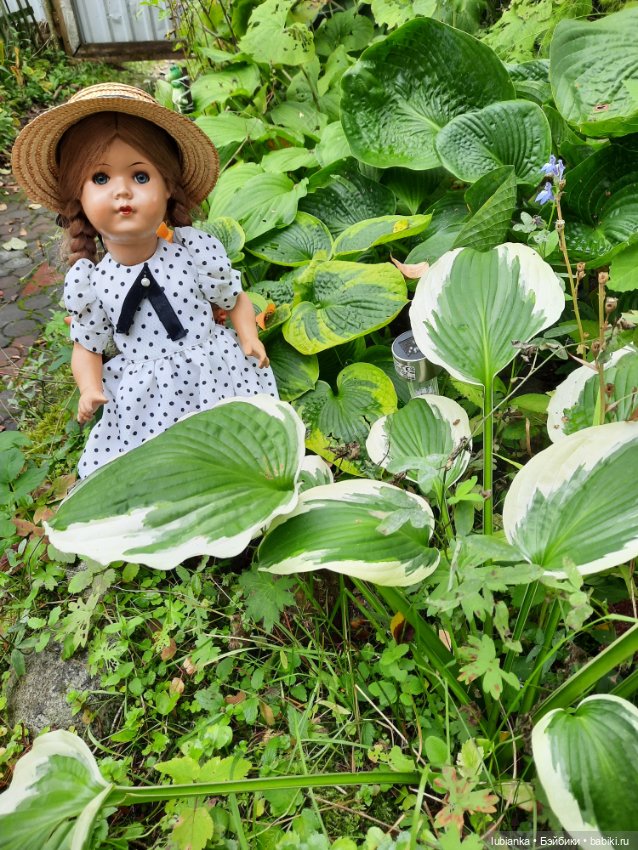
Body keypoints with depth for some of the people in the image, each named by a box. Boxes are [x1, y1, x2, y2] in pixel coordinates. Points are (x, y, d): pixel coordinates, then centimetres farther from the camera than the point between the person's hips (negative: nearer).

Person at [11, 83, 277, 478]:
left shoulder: (197, 249, -12)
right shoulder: (87, 281, -8)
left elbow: (235, 298, 2)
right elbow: (87, 346, 3)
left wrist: (249, 338, -13)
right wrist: (90, 390, -12)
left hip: (216, 372, 0)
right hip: (143, 396, 1)